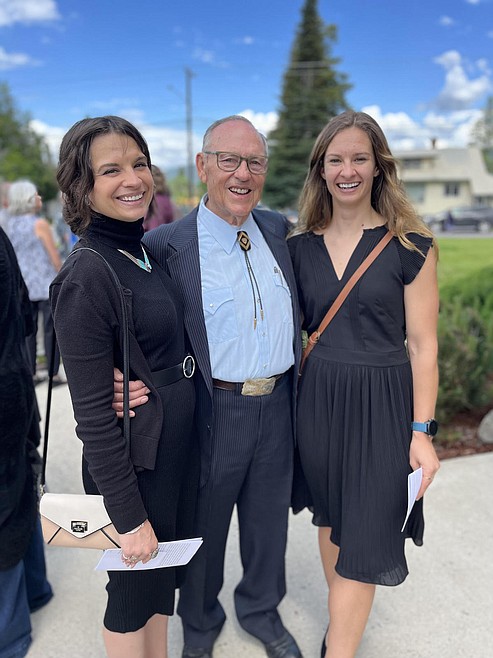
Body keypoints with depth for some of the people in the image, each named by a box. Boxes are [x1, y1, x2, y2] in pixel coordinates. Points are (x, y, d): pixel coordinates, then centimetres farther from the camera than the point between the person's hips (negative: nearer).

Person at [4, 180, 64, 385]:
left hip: (22, 285, 6)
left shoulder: (9, 225, 6)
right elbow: (54, 256, -11)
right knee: (51, 330, 1)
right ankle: (54, 374, 4)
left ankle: (31, 373, 15)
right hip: (46, 285, -6)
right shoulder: (40, 224, -13)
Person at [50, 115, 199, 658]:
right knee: (136, 585, 15)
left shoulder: (147, 250, 3)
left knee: (165, 575, 25)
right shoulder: (86, 276, -22)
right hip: (135, 459, -8)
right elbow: (92, 413, -21)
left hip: (180, 444, 8)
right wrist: (130, 518, -17)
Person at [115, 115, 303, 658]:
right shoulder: (166, 244, -13)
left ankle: (261, 612, 50)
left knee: (268, 522, 23)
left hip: (277, 406, 5)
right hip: (213, 413, -4)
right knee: (205, 528, 18)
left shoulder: (278, 230, 3)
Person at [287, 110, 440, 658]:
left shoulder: (411, 247, -7)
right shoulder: (300, 246, 3)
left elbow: (422, 345, -6)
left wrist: (422, 432, -9)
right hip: (318, 400, 4)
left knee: (364, 538, 2)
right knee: (330, 519, 19)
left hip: (382, 404, -3)